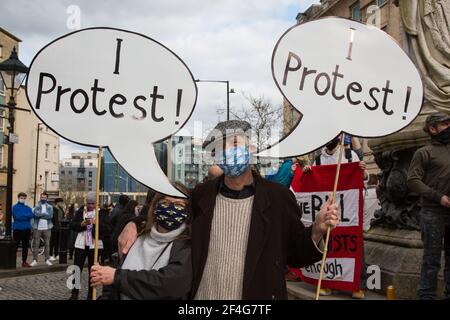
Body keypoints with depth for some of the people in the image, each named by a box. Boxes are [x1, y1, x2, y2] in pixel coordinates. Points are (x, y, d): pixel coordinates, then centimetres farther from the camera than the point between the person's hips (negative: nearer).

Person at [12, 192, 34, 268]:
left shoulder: (28, 208, 12)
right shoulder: (15, 207, -1)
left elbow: (31, 215, -4)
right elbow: (17, 216, -15)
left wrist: (22, 215, -12)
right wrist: (26, 216, -9)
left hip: (27, 229, 4)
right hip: (17, 229, -4)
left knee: (25, 246, 8)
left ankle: (24, 261, 15)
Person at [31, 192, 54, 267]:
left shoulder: (50, 207, 8)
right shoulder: (36, 206, 5)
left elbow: (50, 216, -8)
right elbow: (35, 214, -13)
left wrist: (40, 215, -9)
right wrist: (45, 214, -11)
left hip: (47, 228, 1)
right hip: (37, 228, -1)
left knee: (47, 244, 5)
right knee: (36, 244, -1)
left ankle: (47, 259, 12)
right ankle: (35, 260, 4)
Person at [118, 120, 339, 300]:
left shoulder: (278, 198, -5)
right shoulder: (201, 195, 0)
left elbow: (295, 254, 0)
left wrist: (316, 231, -18)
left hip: (258, 294, -2)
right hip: (202, 295, 2)